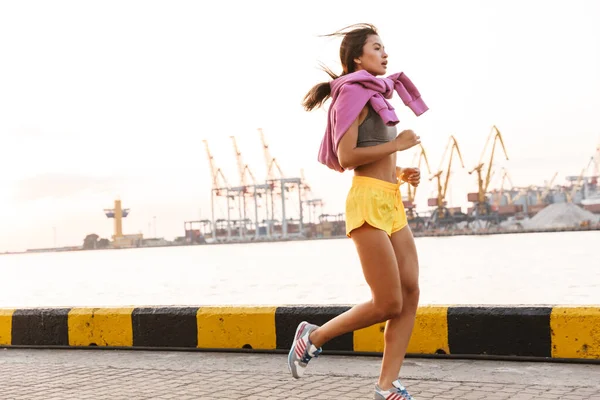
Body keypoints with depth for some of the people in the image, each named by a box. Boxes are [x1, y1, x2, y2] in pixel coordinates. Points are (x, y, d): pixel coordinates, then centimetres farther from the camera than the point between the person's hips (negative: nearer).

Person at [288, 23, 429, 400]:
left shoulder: (376, 99, 22)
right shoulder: (355, 94, -5)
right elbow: (346, 157, -16)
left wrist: (401, 173, 10)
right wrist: (398, 144, -10)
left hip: (392, 203, 9)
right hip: (368, 203, -9)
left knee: (411, 294, 0)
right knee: (388, 304, -8)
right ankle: (314, 336, 10)